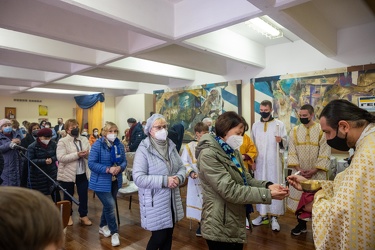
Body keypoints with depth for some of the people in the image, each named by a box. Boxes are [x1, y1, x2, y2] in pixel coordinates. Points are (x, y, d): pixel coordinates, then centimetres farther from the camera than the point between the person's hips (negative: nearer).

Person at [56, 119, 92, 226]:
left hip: (83, 173, 4)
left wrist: (87, 154, -17)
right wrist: (77, 155, -25)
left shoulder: (84, 140, 6)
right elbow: (60, 158, -19)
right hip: (67, 174, -3)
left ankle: (83, 216, 26)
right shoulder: (62, 141, -8)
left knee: (83, 195, 10)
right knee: (68, 196, 13)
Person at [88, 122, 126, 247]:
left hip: (115, 181, 6)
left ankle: (103, 226, 42)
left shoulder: (119, 145, 0)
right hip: (101, 182, -5)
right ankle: (114, 232, 9)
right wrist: (108, 169, -27)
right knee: (110, 205, -9)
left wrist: (120, 168, -19)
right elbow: (91, 163, -19)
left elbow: (124, 161, 3)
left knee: (108, 205, 19)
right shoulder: (97, 145, -15)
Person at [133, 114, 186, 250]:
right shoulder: (143, 149, -15)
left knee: (168, 236, 19)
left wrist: (179, 177, -14)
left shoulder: (171, 146, 4)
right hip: (155, 203, -6)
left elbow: (182, 167, 8)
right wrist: (164, 181, -26)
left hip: (172, 200, 6)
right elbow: (138, 178, -22)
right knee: (159, 237, 6)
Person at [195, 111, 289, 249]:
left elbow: (247, 180, 5)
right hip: (220, 228, -8)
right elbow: (230, 191, -26)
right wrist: (267, 194, -24)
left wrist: (267, 185, -13)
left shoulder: (233, 151, 8)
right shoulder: (208, 154, -21)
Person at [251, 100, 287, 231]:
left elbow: (285, 142, 0)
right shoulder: (255, 126, 10)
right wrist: (253, 160, 5)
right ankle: (263, 214, 19)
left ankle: (274, 217, 6)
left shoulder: (279, 124, 1)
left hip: (273, 162, -3)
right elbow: (253, 144, 10)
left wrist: (281, 140, -22)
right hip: (259, 162, 3)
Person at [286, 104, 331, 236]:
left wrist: (314, 170, -14)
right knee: (299, 197, 7)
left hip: (317, 172, -2)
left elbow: (325, 153, -8)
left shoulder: (322, 130, -5)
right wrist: (298, 168, -11)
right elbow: (292, 152, 0)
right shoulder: (294, 131, 3)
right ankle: (301, 224, 23)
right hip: (299, 172, 3)